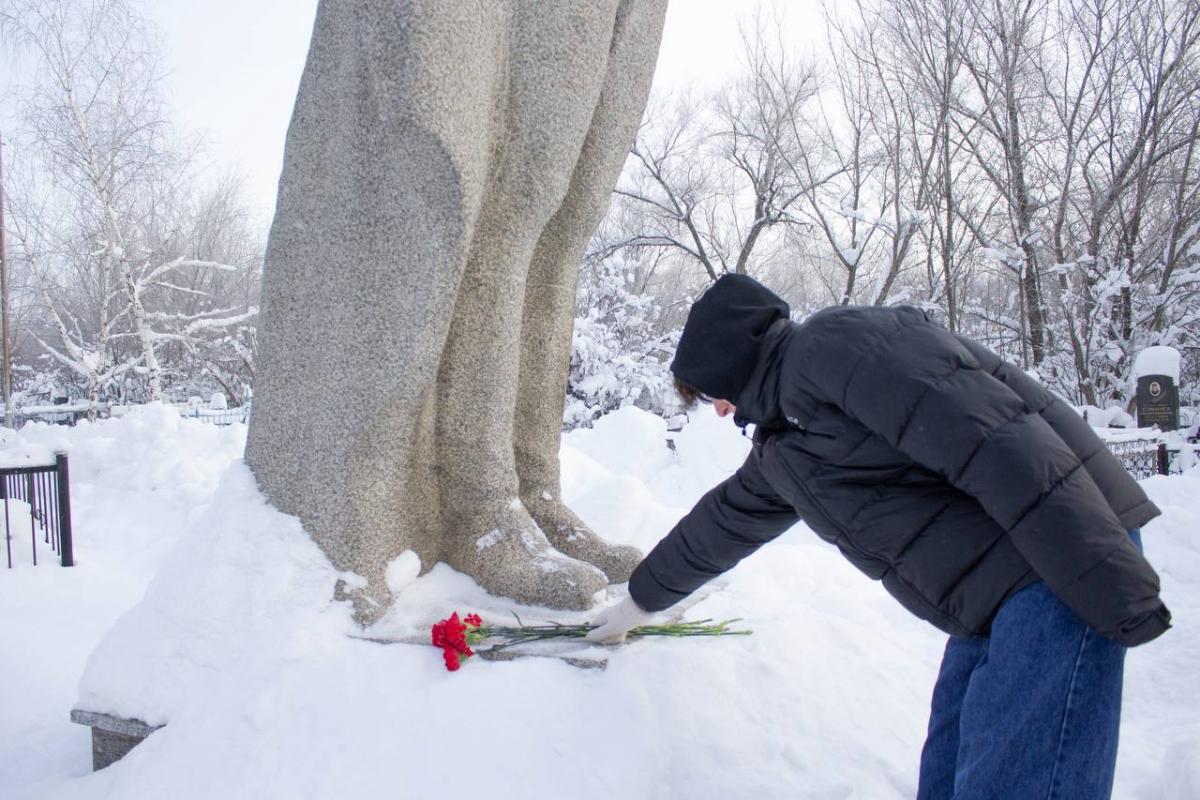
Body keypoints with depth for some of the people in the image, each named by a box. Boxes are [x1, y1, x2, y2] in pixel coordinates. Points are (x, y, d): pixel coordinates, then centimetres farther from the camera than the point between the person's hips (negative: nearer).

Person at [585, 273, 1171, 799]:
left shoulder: (835, 343, -14)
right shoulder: (780, 450, 16)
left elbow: (996, 441, -23)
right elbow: (723, 522, 32)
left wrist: (1117, 593, -25)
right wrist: (642, 600, 44)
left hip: (1064, 571, -9)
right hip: (990, 602, 9)